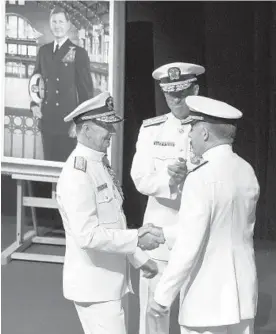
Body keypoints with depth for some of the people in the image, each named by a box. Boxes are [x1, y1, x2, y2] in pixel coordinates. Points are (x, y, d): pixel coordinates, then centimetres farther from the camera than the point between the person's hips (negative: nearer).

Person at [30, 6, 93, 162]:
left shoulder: (79, 53, -3)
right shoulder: (43, 51, 12)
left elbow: (86, 88, -3)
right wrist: (34, 104, 5)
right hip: (47, 118, 5)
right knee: (49, 161, 9)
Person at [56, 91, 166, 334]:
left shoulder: (101, 164, 12)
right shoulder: (77, 175, -20)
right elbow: (87, 235, -27)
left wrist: (139, 259, 19)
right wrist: (136, 239, -27)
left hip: (109, 281, 10)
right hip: (93, 285, -10)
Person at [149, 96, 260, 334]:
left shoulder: (201, 178, -17)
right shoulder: (246, 172, 5)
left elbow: (188, 247, -19)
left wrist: (163, 296, -10)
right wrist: (164, 236, 21)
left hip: (207, 299, -7)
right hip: (242, 296, 7)